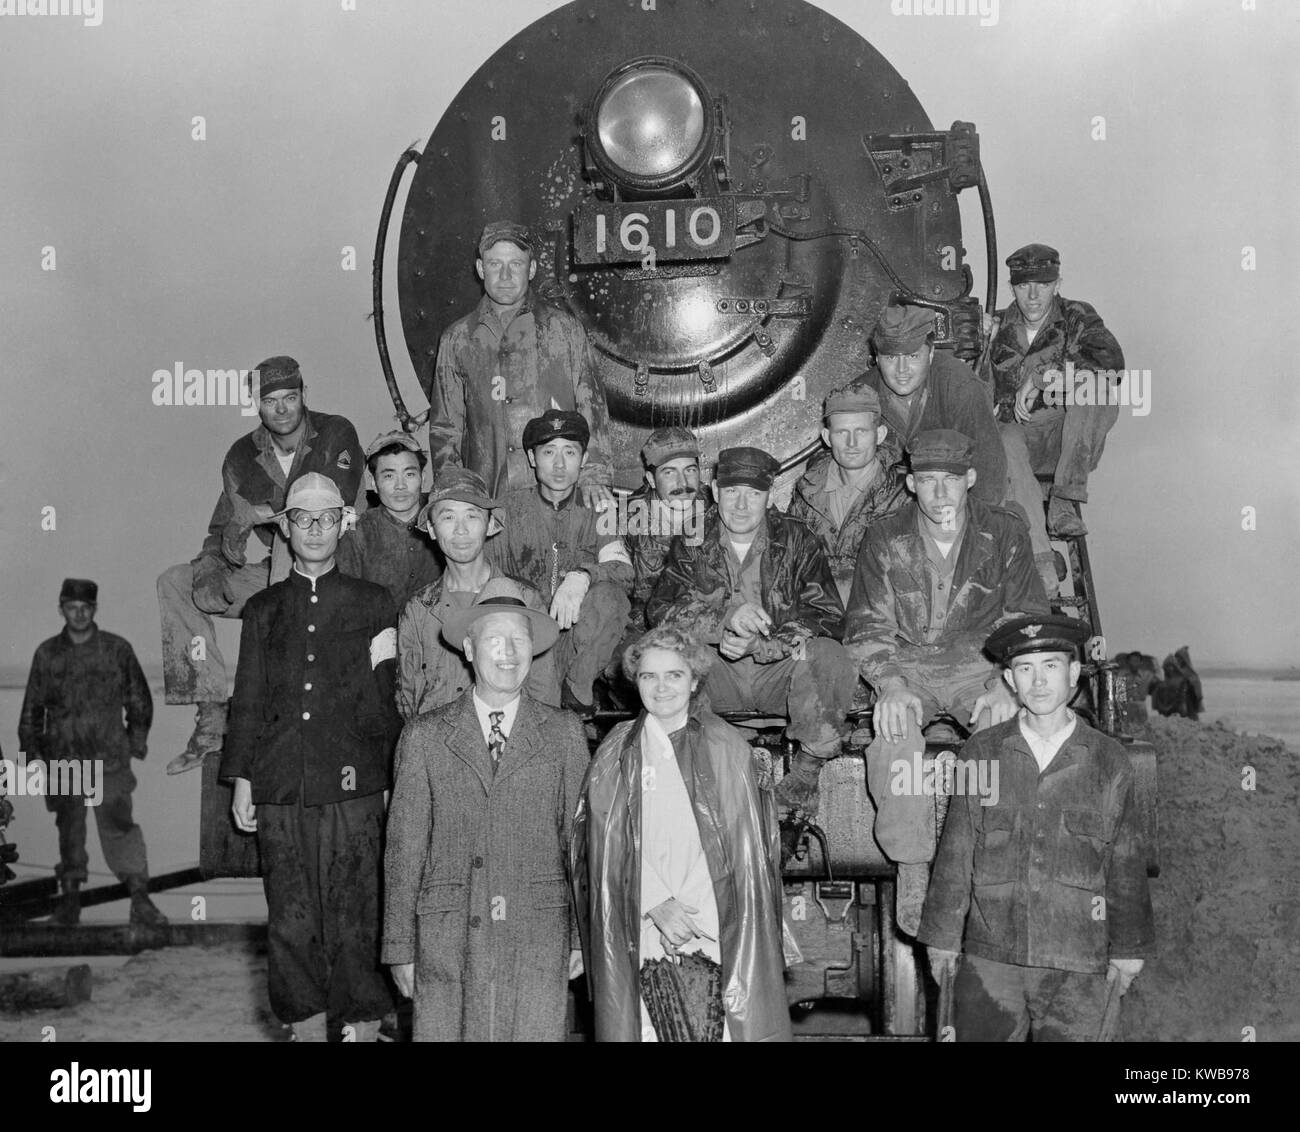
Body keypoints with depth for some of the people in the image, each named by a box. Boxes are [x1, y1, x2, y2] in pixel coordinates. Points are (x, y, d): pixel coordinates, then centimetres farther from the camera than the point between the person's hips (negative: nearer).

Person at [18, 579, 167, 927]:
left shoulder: (117, 649, 3)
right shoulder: (47, 653, 7)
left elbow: (139, 699, 11)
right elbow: (32, 706, 15)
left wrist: (136, 741, 6)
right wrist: (31, 748, 10)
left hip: (108, 757, -2)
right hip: (62, 757, 2)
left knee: (119, 824, -8)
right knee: (69, 827, 7)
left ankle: (140, 900, -6)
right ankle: (70, 895, 19)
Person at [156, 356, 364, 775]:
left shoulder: (336, 435, -4)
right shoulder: (242, 455, 9)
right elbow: (222, 530, 10)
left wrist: (261, 514, -18)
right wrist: (209, 568, -11)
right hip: (263, 576, 5)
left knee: (290, 544, -36)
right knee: (174, 583, -7)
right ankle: (211, 713, -12)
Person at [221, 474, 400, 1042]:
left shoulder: (373, 602, 9)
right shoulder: (262, 609, 14)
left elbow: (388, 701, 8)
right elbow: (247, 701, 14)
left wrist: (388, 777, 1)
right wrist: (242, 780, 8)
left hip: (352, 788, -2)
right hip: (280, 790, 2)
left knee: (354, 921, -2)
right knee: (291, 922, 6)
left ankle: (364, 1025, 10)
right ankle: (307, 1025, 18)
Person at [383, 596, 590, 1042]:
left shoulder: (563, 732, 8)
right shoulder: (424, 736, 6)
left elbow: (580, 837, 8)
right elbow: (404, 844, 6)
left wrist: (582, 934, 4)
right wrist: (400, 947, 4)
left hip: (538, 937, 0)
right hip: (445, 938, 0)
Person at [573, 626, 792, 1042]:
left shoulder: (727, 747, 5)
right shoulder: (616, 753, 9)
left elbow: (746, 848, 2)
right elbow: (610, 846, 3)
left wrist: (686, 907, -7)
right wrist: (657, 906, -10)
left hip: (716, 928, -1)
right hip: (644, 933, 1)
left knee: (715, 1027, -9)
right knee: (658, 1027, -4)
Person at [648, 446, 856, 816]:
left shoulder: (797, 540, 0)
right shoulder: (692, 543, 3)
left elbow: (829, 617, -9)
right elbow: (661, 612, -9)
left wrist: (759, 644, -24)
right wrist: (726, 618, -27)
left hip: (779, 666, -1)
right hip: (713, 673, 1)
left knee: (827, 657, -32)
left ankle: (805, 772, -13)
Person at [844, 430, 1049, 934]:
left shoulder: (1005, 533, 3)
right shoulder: (884, 540, 3)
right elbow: (866, 627, 0)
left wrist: (1005, 682, -16)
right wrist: (891, 684, -20)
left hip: (978, 662, 0)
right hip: (906, 662, 0)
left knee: (1012, 722, -32)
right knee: (893, 730, -33)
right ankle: (912, 869, -25)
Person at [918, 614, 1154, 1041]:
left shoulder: (1109, 760, 4)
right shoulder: (980, 753, 4)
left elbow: (1126, 862, 8)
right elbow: (955, 852, 5)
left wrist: (1128, 949, 10)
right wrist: (942, 937, 5)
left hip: (1078, 964, 0)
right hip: (989, 956, 0)